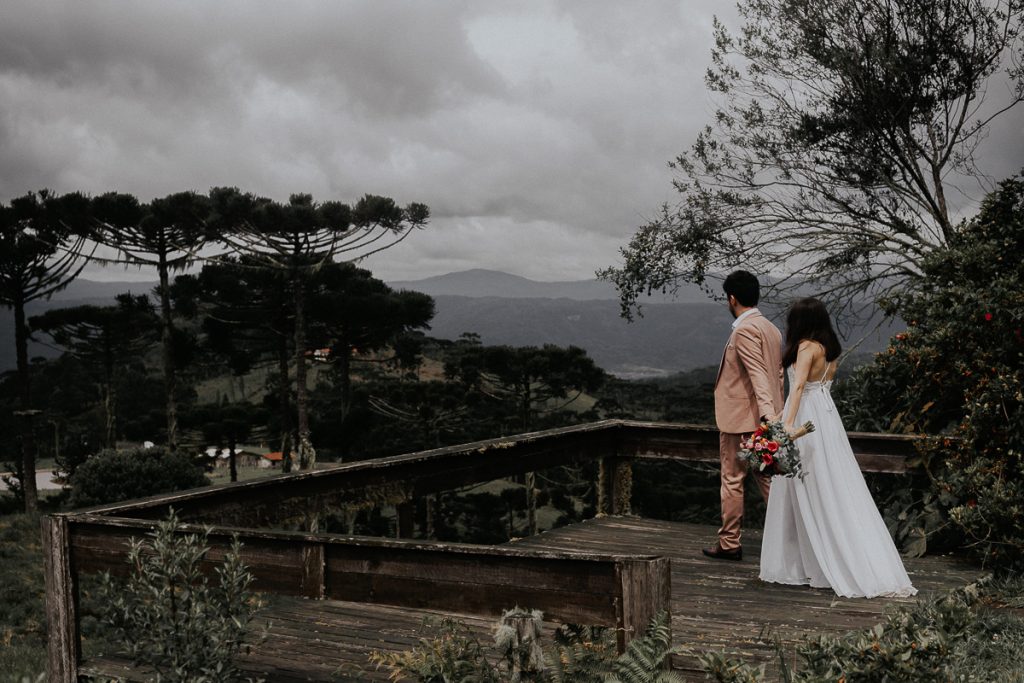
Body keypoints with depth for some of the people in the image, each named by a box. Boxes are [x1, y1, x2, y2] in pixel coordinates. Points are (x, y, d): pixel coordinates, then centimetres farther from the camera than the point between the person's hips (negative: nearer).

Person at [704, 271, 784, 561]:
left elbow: (758, 374, -24)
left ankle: (729, 543, 11)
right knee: (767, 478, 11)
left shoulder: (744, 330, -15)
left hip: (740, 418, -8)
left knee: (732, 480, 3)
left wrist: (767, 414, -31)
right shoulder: (772, 329, 13)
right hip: (764, 417, 8)